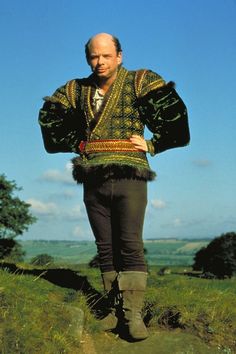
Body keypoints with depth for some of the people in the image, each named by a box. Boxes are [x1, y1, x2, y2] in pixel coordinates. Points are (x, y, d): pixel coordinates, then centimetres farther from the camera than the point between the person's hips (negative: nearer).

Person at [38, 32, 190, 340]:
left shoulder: (139, 82, 1)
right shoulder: (77, 90, 12)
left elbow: (173, 111, -4)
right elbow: (49, 116, 20)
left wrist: (152, 144, -5)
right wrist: (76, 143, 11)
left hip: (128, 178, -4)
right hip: (93, 182, 4)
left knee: (131, 245, -10)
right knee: (106, 248, 6)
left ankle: (134, 313, -8)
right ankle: (116, 308, 13)